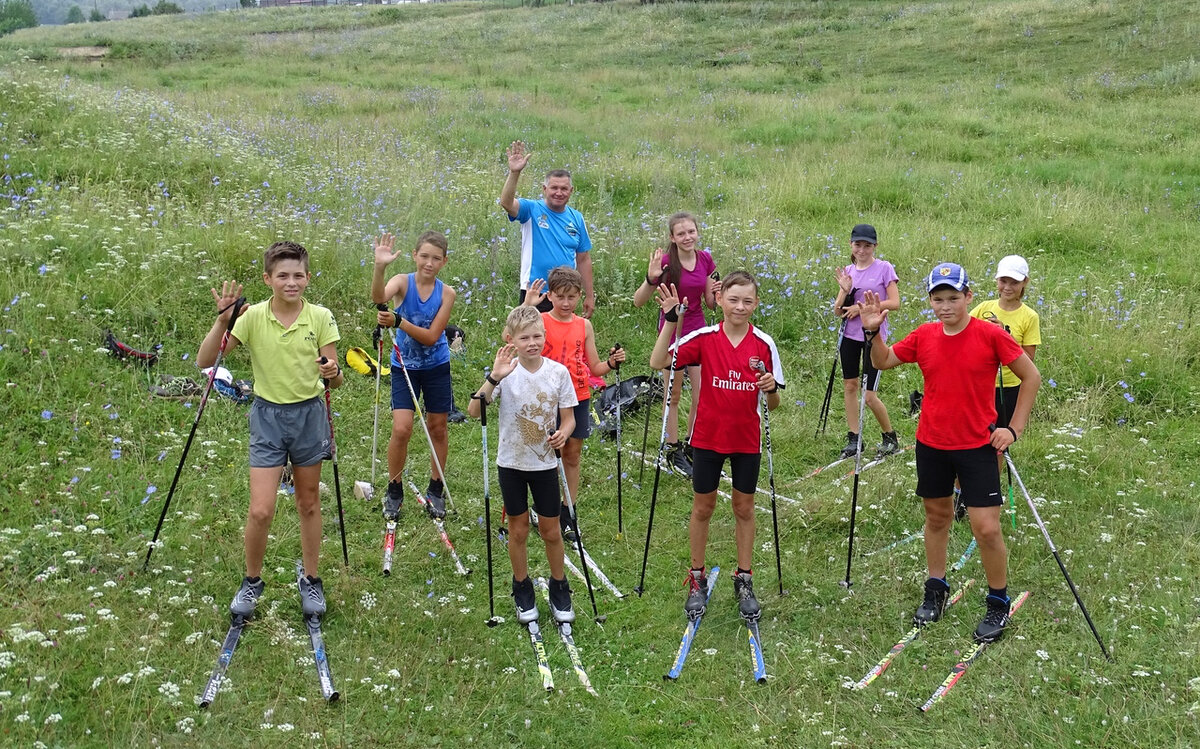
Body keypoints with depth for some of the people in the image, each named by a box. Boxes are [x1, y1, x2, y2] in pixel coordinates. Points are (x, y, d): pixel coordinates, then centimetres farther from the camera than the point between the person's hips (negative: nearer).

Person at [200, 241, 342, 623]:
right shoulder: (252, 316, -9)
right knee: (260, 510, -7)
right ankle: (252, 582, 17)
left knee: (309, 504, 14)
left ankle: (311, 581, 29)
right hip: (268, 416, -1)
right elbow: (205, 362, -14)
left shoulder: (320, 317, -7)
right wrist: (222, 321, -27)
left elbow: (335, 379, -5)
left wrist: (333, 373, -28)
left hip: (309, 415, 1)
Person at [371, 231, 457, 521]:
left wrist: (398, 321, -30)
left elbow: (431, 337, -17)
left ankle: (436, 490, 29)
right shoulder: (403, 282, -14)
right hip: (404, 366, -2)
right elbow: (379, 297, -37)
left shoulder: (446, 293, -10)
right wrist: (379, 267, -55)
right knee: (401, 429, -10)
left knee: (437, 428, 11)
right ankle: (394, 491, 11)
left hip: (436, 367, 2)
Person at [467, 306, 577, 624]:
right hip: (511, 463, 0)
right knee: (518, 529, 12)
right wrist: (494, 377, -33)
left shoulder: (558, 372, -8)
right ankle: (523, 590, 30)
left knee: (551, 530, 9)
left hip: (545, 463, 1)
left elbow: (568, 418, 0)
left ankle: (559, 589, 29)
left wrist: (563, 433, -23)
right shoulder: (507, 372, -12)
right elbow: (474, 411, -21)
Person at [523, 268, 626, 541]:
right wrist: (527, 307, -31)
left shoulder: (584, 325, 5)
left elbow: (595, 368, 7)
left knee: (572, 456, 10)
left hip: (578, 398, 3)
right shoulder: (541, 321, -5)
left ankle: (566, 516, 19)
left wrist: (612, 362, -12)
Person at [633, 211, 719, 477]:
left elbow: (710, 304, 7)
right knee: (674, 395, 8)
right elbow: (638, 301, -19)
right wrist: (651, 278, -35)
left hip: (698, 331, 4)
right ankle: (673, 450, 22)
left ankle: (691, 447, 25)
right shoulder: (666, 262, -16)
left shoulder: (705, 259, -1)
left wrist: (716, 294, -14)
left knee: (702, 395, 7)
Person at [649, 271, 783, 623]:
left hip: (747, 439, 1)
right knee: (703, 506, 10)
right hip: (708, 437, -1)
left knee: (744, 507, 12)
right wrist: (670, 320, -26)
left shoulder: (764, 344, -6)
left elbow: (773, 404, -2)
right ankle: (697, 580, 25)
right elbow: (658, 362, -20)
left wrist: (771, 389, -24)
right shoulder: (704, 338, -9)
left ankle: (744, 581, 26)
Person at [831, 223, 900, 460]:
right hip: (850, 334, 5)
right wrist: (845, 291, -14)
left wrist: (863, 307, -16)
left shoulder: (884, 268, -6)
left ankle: (890, 438, 15)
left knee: (870, 396, -5)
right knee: (849, 385, 9)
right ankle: (853, 438, 21)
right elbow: (838, 311, 4)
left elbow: (894, 303, -13)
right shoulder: (848, 271, 7)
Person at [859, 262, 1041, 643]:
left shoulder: (990, 335, -12)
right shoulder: (924, 336, -1)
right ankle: (936, 590, 35)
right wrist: (872, 331, -7)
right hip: (931, 444, 4)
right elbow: (883, 361, 12)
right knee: (936, 515, 17)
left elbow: (1031, 377, -4)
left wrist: (1014, 428, -6)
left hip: (977, 446, -4)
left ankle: (998, 604, 15)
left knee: (986, 527, -5)